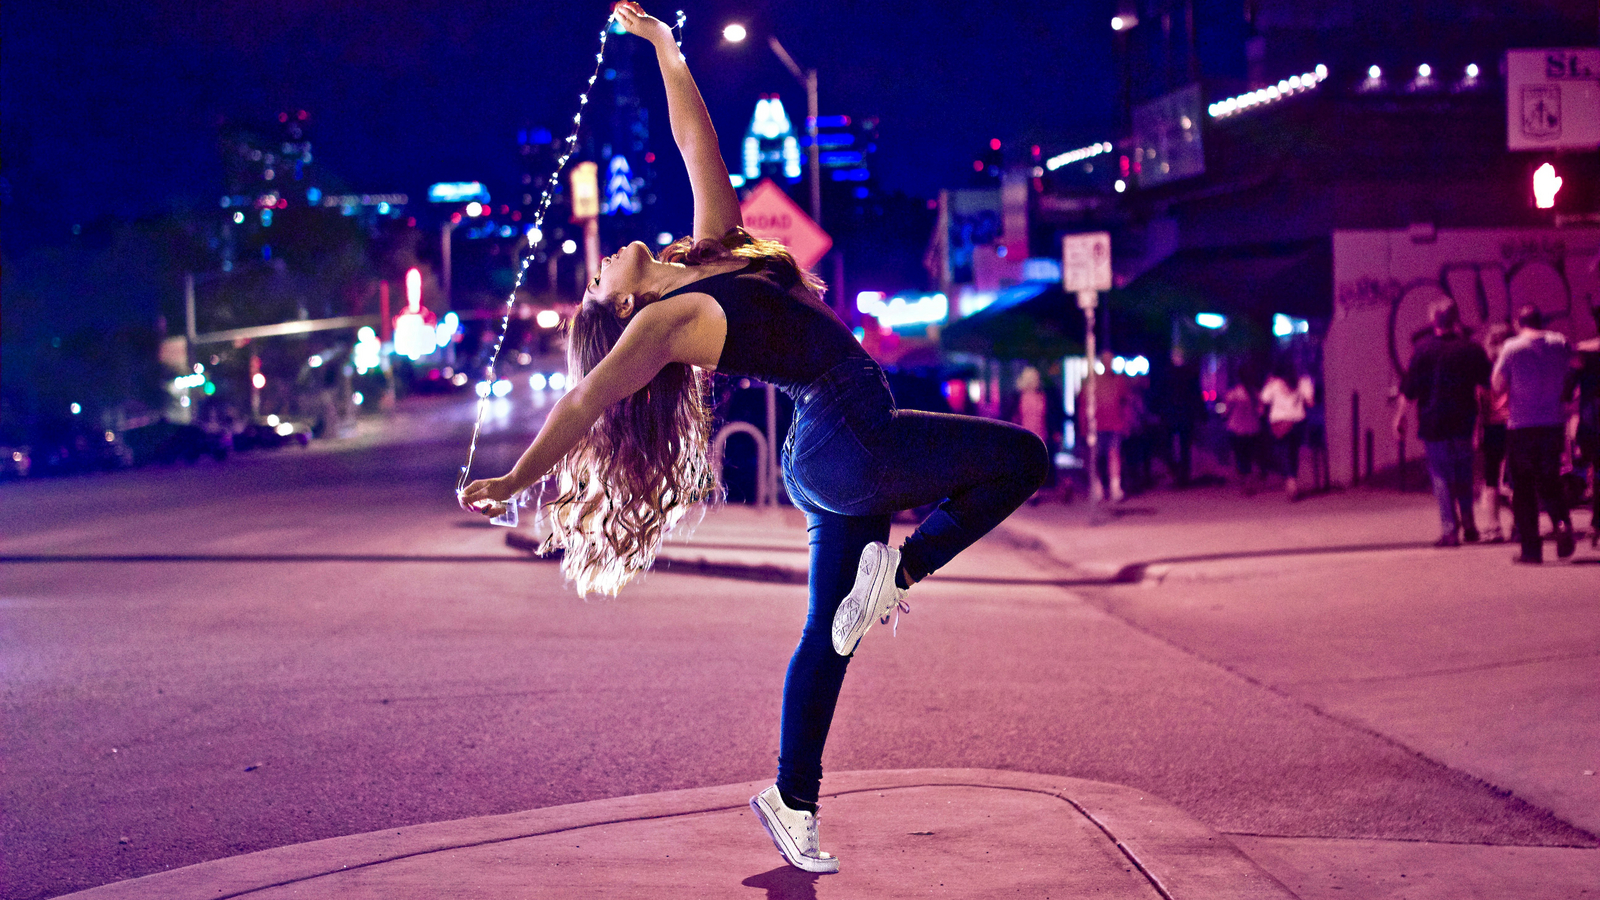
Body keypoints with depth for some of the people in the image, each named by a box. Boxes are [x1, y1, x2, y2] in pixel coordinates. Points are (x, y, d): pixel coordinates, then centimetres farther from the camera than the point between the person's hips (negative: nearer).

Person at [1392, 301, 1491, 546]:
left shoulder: (1423, 349, -6)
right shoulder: (1472, 349, -1)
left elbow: (1409, 390, -5)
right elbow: (1487, 387, 6)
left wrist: (1400, 417, 6)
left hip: (1433, 423, -2)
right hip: (1464, 423, 2)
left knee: (1441, 474, 3)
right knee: (1463, 473, 19)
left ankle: (1450, 530, -2)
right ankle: (1468, 523, 13)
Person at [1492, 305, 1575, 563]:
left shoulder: (1513, 348, -10)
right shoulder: (1559, 343, 2)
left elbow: (1498, 384, -6)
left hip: (1521, 427, -3)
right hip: (1554, 424, 3)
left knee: (1523, 489, 5)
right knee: (1550, 482, 16)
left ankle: (1531, 549, 3)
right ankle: (1562, 522, -14)